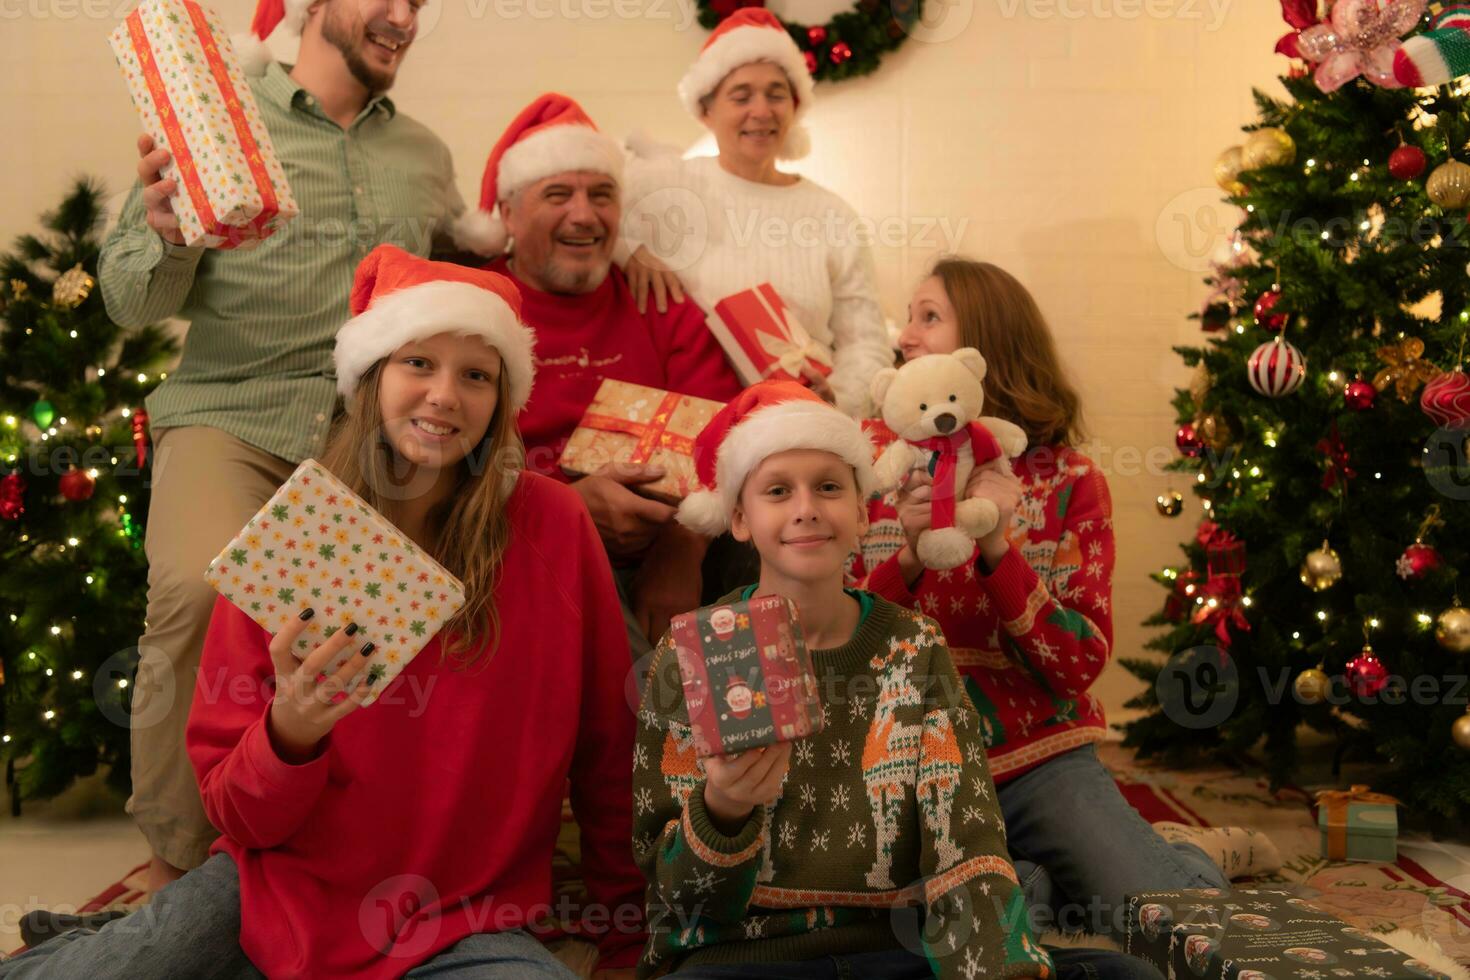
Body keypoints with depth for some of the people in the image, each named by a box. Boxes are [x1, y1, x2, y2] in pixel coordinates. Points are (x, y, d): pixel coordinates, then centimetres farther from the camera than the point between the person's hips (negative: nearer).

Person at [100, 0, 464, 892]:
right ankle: (178, 860, -8)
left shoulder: (425, 153, 18)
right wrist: (165, 233, -21)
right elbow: (133, 302, 2)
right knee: (201, 592, -30)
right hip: (231, 416, -3)